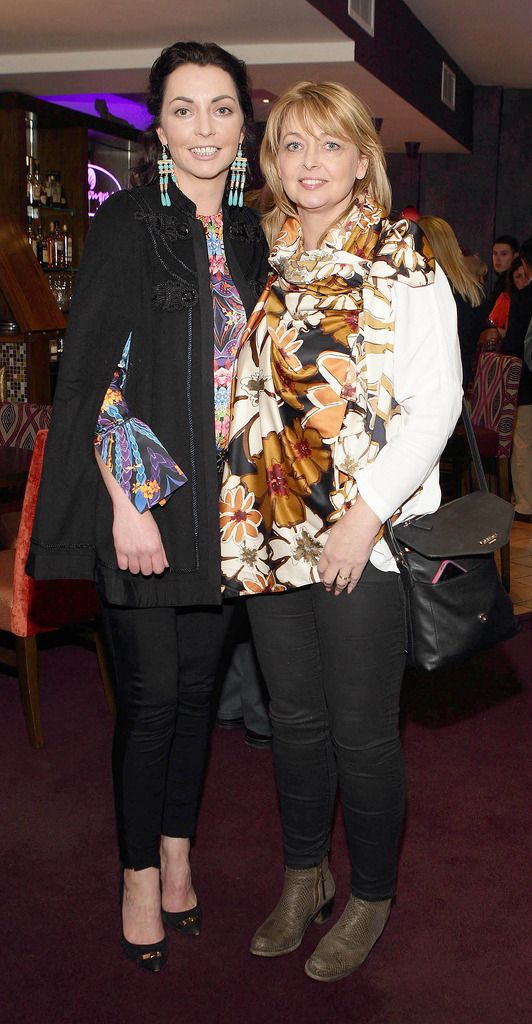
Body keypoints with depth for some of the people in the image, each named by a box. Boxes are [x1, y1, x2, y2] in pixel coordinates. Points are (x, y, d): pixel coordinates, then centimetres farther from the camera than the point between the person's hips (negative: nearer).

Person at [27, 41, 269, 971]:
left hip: (224, 501, 5)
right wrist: (126, 504, -16)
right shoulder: (127, 223, -7)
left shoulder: (247, 234, 11)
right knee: (152, 693, 2)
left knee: (197, 684, 13)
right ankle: (141, 873, 22)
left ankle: (177, 850, 31)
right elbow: (93, 372, -12)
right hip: (141, 498, -5)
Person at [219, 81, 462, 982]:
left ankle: (371, 896, 27)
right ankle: (303, 875, 36)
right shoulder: (260, 262, 10)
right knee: (293, 715, 16)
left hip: (365, 537, -4)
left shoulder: (404, 264, -4)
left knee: (361, 730, 5)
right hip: (268, 533, 5)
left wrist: (366, 515, -16)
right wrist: (240, 509, 6)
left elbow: (436, 403, -10)